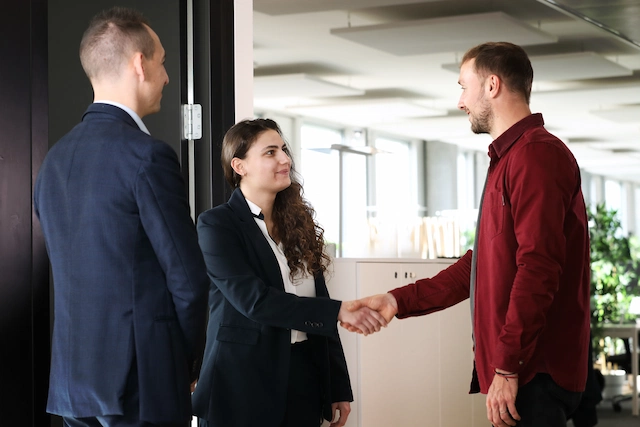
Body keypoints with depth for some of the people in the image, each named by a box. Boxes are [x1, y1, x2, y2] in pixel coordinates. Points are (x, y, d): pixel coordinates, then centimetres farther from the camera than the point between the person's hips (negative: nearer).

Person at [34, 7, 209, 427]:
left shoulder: (56, 159, 10)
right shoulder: (148, 156, -14)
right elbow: (188, 278, -13)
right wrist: (187, 365, 3)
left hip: (73, 377, 7)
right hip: (143, 379, -7)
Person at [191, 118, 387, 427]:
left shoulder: (299, 223, 12)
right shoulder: (216, 225, -7)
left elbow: (321, 312, 13)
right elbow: (253, 299, -19)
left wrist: (339, 387, 10)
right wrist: (340, 310, -22)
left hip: (305, 381, 5)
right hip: (245, 386, -5)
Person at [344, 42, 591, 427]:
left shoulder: (538, 153, -12)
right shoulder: (509, 158, 21)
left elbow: (538, 268, -21)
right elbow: (478, 267, 25)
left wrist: (507, 367, -21)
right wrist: (399, 301, 20)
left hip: (536, 373, -10)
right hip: (519, 368, 10)